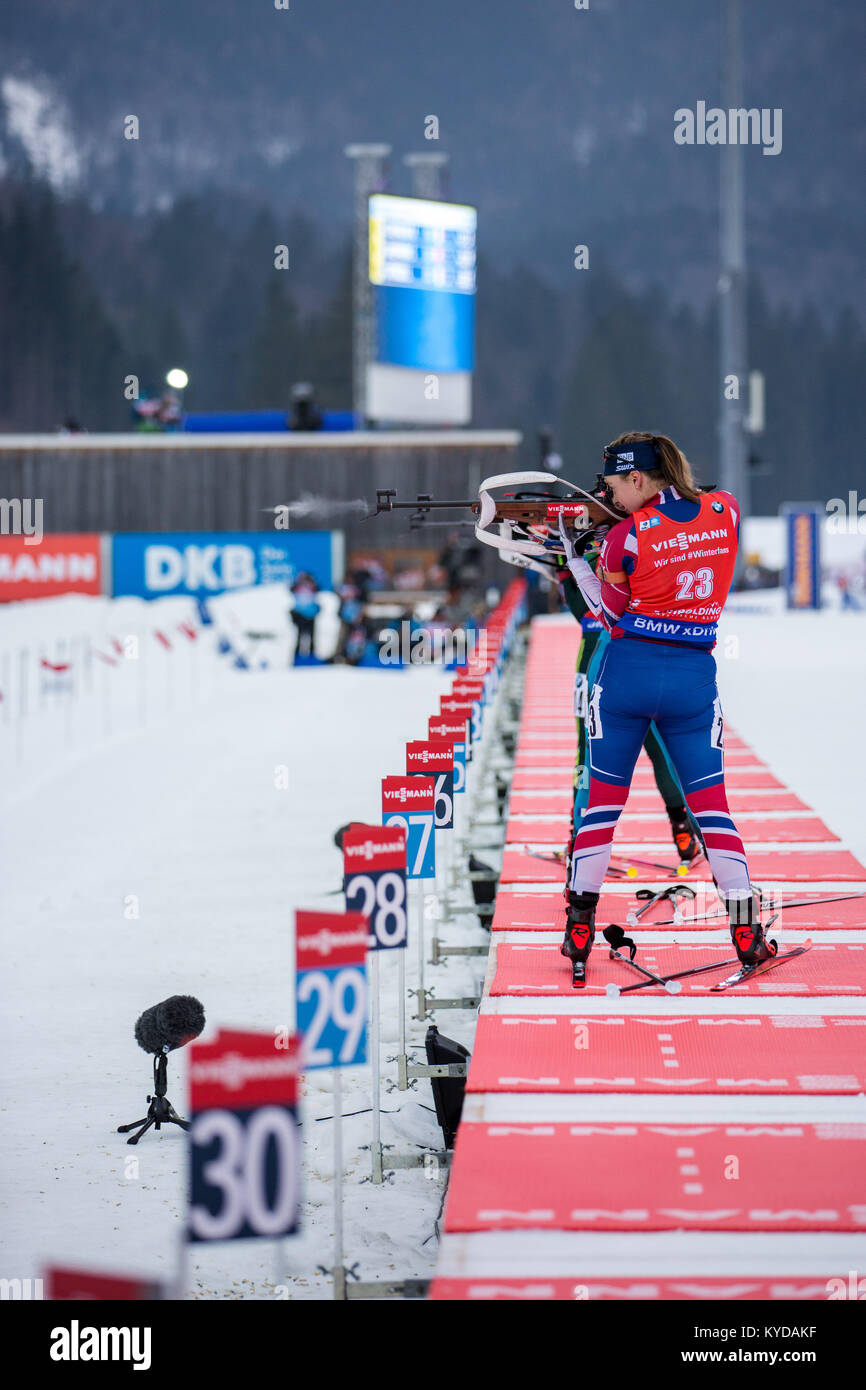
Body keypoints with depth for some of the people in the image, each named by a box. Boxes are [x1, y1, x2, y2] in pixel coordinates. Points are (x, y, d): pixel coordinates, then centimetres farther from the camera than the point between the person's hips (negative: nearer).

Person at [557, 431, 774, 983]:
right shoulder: (726, 512, -3)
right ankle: (746, 931, 2)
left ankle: (580, 928, 13)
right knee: (711, 806, 8)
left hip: (628, 672, -2)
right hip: (694, 676, 2)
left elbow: (611, 611, -1)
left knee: (603, 801, 10)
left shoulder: (627, 535, -13)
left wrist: (574, 555, 9)